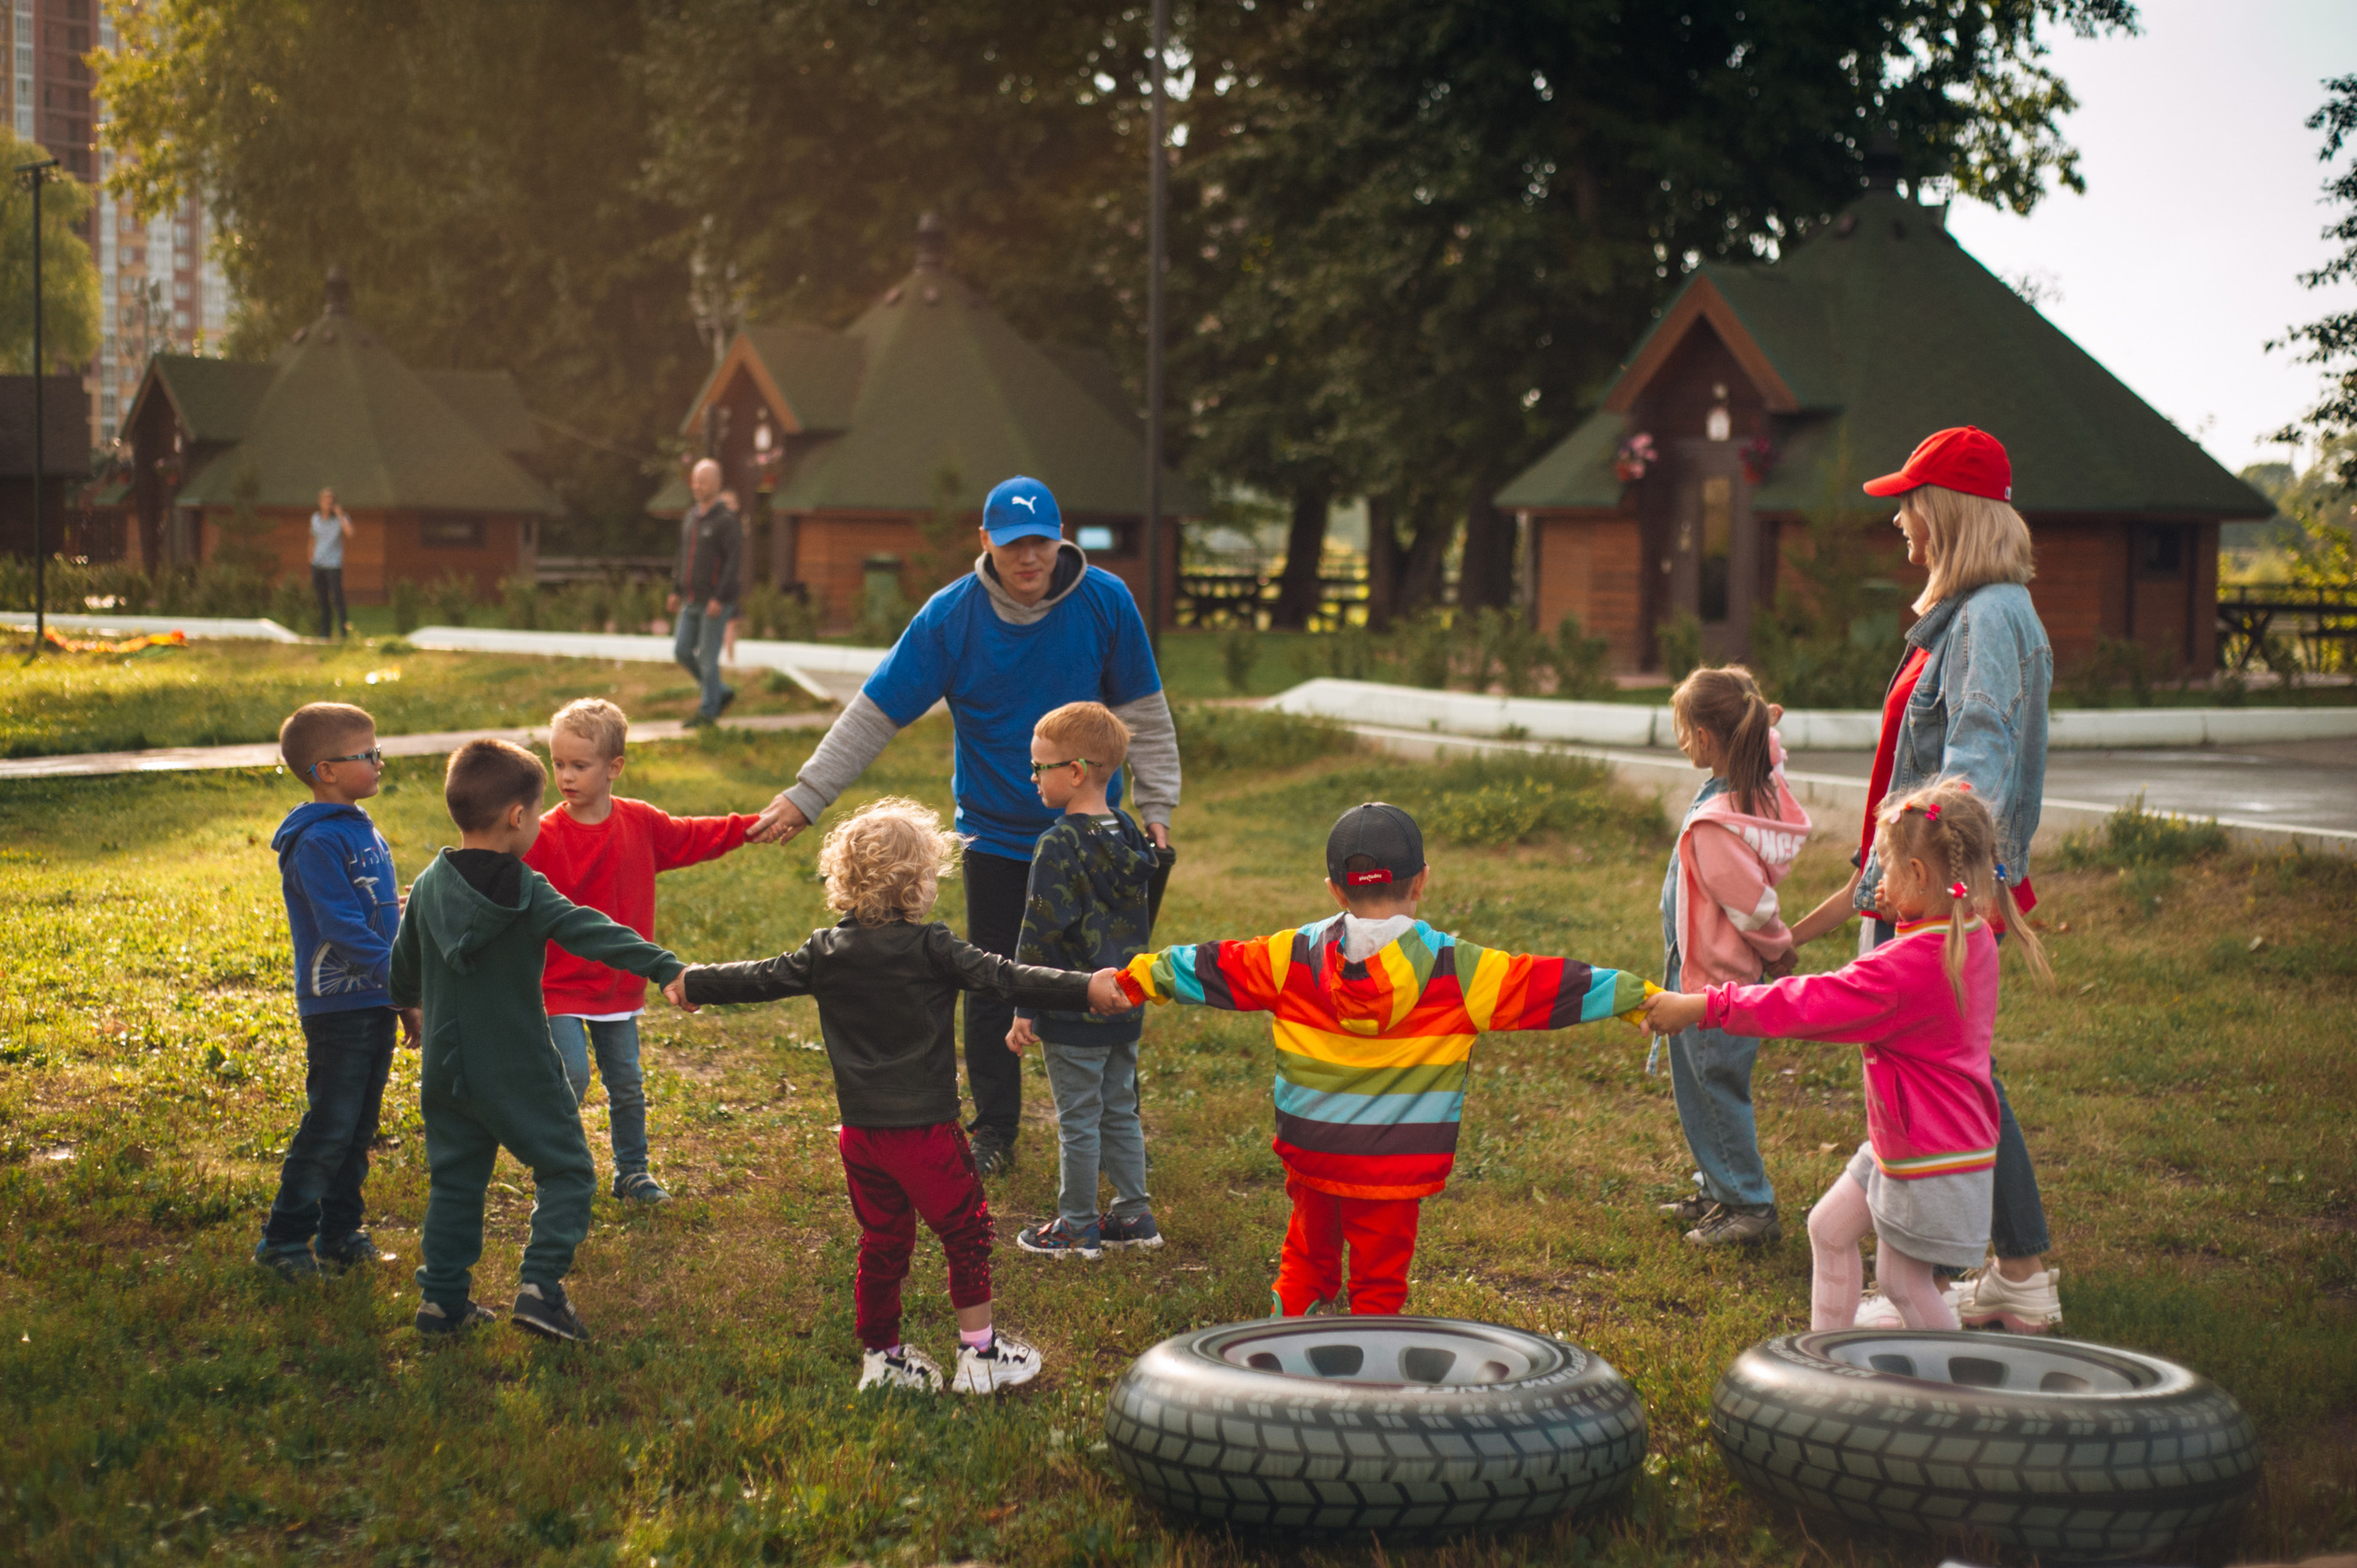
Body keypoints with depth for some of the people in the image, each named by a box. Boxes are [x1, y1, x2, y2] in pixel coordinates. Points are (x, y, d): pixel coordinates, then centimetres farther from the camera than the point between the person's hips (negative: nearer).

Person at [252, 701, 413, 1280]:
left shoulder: (366, 831, 13)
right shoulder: (316, 841, -16)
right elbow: (342, 927, -22)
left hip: (376, 1004, 8)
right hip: (336, 1008, -8)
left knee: (359, 1128, 13)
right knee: (328, 1128, -5)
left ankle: (341, 1231, 22)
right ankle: (283, 1239, 5)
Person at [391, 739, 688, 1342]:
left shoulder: (428, 887, 1)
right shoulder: (526, 894, -16)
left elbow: (403, 969, 14)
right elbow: (590, 932, -27)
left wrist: (408, 1002, 36)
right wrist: (666, 968, -35)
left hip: (446, 1069, 6)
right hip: (516, 1070, -6)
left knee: (454, 1179, 16)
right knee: (565, 1169, 5)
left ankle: (443, 1299, 17)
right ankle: (541, 1286, -8)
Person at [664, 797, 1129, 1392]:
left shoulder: (826, 952, 3)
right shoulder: (931, 948, -12)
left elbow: (762, 978, 14)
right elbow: (1004, 977, -19)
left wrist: (694, 983, 31)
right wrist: (1086, 988, -22)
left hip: (861, 1131, 5)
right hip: (926, 1130, -5)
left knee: (882, 1240, 17)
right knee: (966, 1232, 8)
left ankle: (880, 1355, 25)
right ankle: (979, 1351, 11)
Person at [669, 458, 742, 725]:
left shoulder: (727, 520, -12)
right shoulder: (690, 517, 12)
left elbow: (734, 561, -17)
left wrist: (719, 599, -21)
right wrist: (676, 590, 15)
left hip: (715, 603, -8)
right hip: (692, 601, 8)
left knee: (707, 657, -2)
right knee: (682, 652, 6)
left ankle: (708, 710, 10)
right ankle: (722, 692, 22)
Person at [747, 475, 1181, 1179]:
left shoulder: (1106, 601, -11)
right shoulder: (950, 617, -14)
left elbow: (1142, 711, -1)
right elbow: (875, 712, -12)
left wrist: (1156, 807, -4)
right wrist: (805, 796, -15)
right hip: (996, 834, 0)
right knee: (991, 989, 6)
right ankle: (994, 1132, 22)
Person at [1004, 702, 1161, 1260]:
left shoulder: (1061, 845, -20)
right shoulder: (1130, 835, 4)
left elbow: (1039, 935, -18)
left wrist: (1024, 1011, -12)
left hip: (1074, 1012, -8)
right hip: (1125, 1006, 8)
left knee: (1078, 1120, 3)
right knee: (1120, 1112, 18)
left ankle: (1077, 1228, 13)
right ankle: (1134, 1215, 24)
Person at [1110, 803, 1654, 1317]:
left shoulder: (1294, 957, -2)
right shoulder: (1457, 970, -8)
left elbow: (1210, 968, 6)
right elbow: (1550, 987, -6)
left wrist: (1136, 978, 18)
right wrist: (1642, 997, 0)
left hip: (1309, 1152, 3)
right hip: (1395, 1166, -2)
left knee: (1309, 1258, 21)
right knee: (1378, 1284, 7)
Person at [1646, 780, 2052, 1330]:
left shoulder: (1908, 967, -29)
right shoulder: (1971, 939, -1)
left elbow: (1804, 1005, -26)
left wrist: (1699, 1008, -22)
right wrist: (1902, 918, 3)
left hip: (1934, 1161, -10)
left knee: (1902, 1280, 5)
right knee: (1829, 1227, 17)